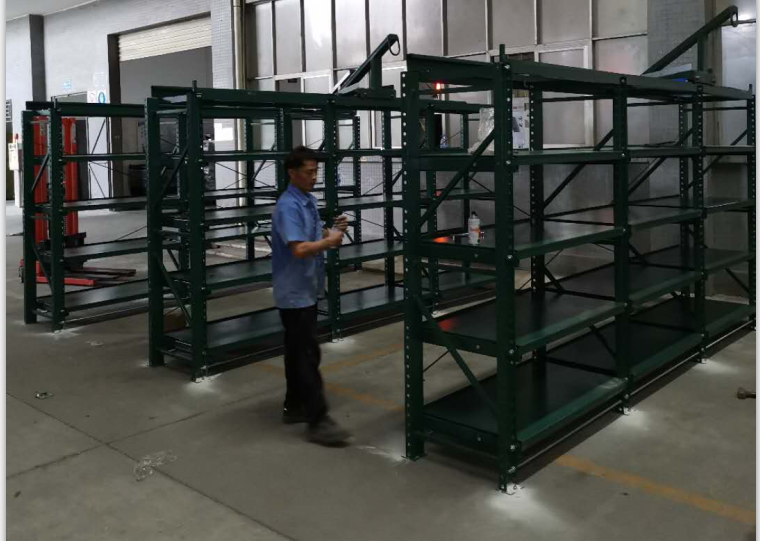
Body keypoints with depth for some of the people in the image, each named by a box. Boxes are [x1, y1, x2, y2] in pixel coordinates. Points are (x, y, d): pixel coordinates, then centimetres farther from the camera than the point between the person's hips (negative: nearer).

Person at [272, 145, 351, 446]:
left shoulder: (310, 200, 11)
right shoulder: (288, 206, -19)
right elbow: (299, 249, -29)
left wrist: (333, 230, -1)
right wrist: (330, 240, -16)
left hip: (307, 290, 10)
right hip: (295, 293, -10)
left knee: (297, 351, 16)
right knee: (308, 354, -9)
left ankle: (294, 407, 27)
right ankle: (318, 421, -5)